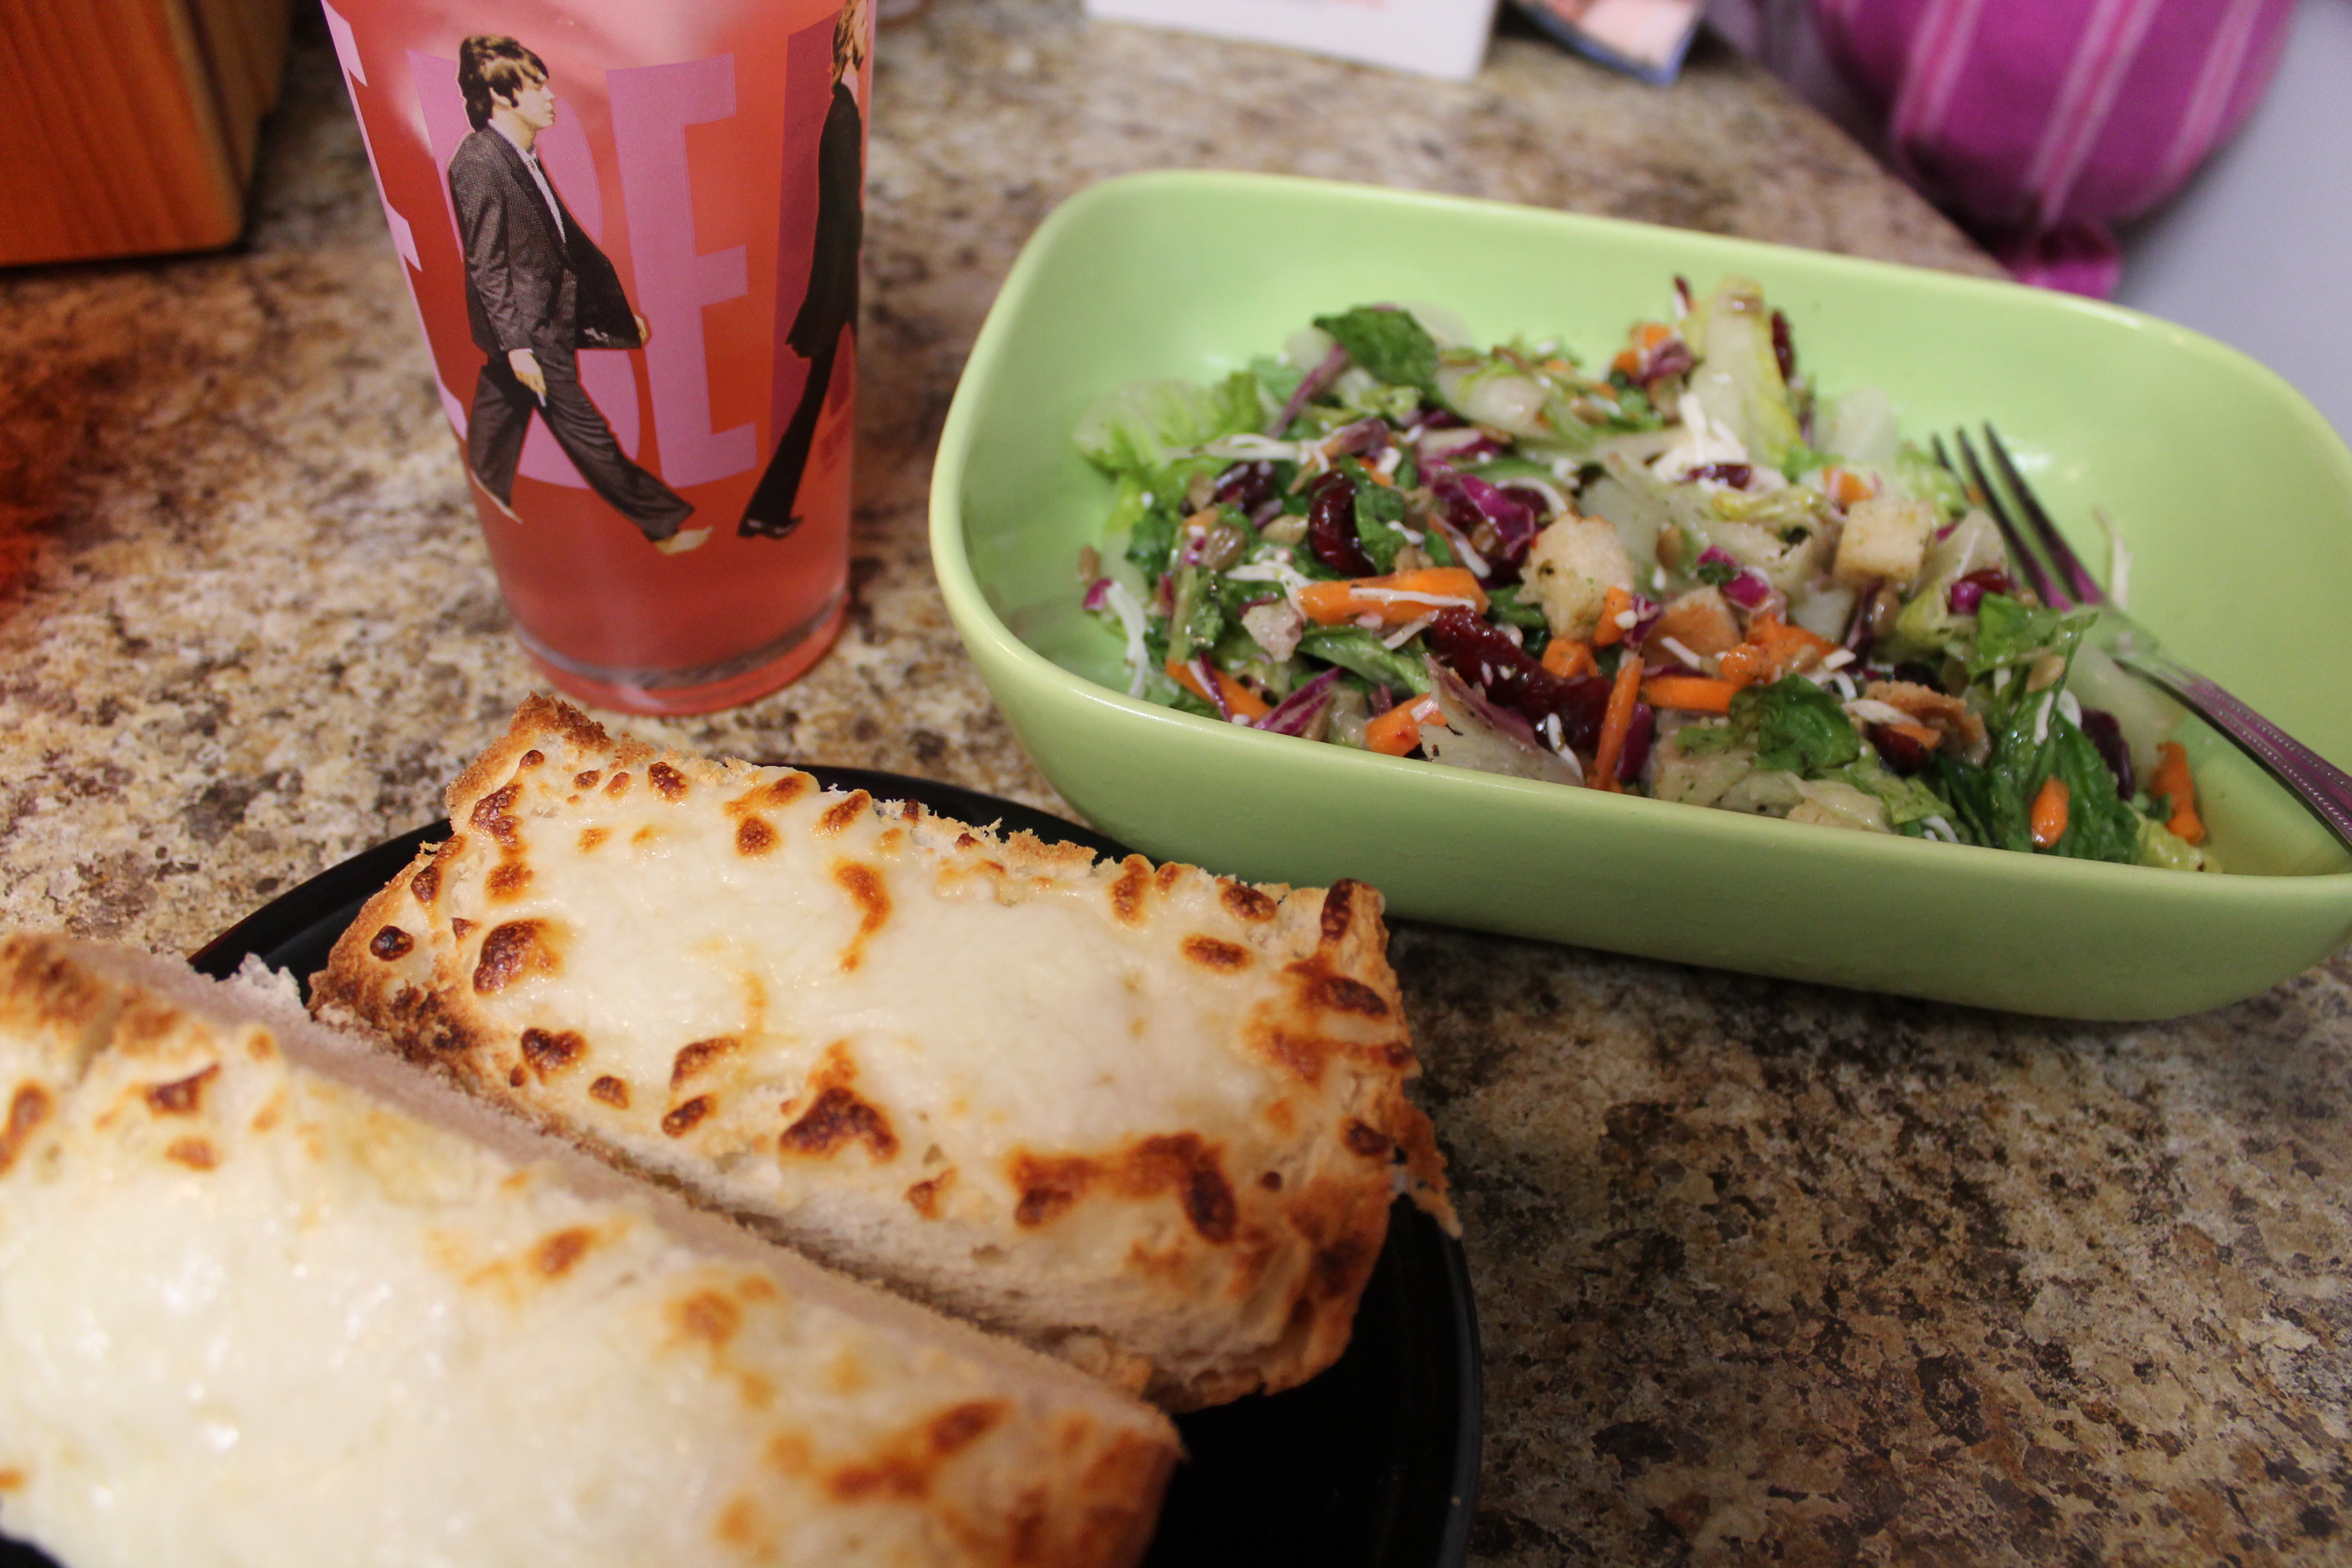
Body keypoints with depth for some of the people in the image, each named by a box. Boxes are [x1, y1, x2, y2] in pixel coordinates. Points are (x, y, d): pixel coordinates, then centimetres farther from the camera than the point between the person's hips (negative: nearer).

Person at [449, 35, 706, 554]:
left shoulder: (520, 155, 11)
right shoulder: (478, 162, -19)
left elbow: (568, 236, 16)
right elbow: (485, 264, -20)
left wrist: (621, 309, 17)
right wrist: (517, 345, -23)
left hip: (540, 317, 9)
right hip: (529, 326, -9)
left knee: (500, 416, 19)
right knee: (584, 430, 0)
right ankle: (663, 523, 6)